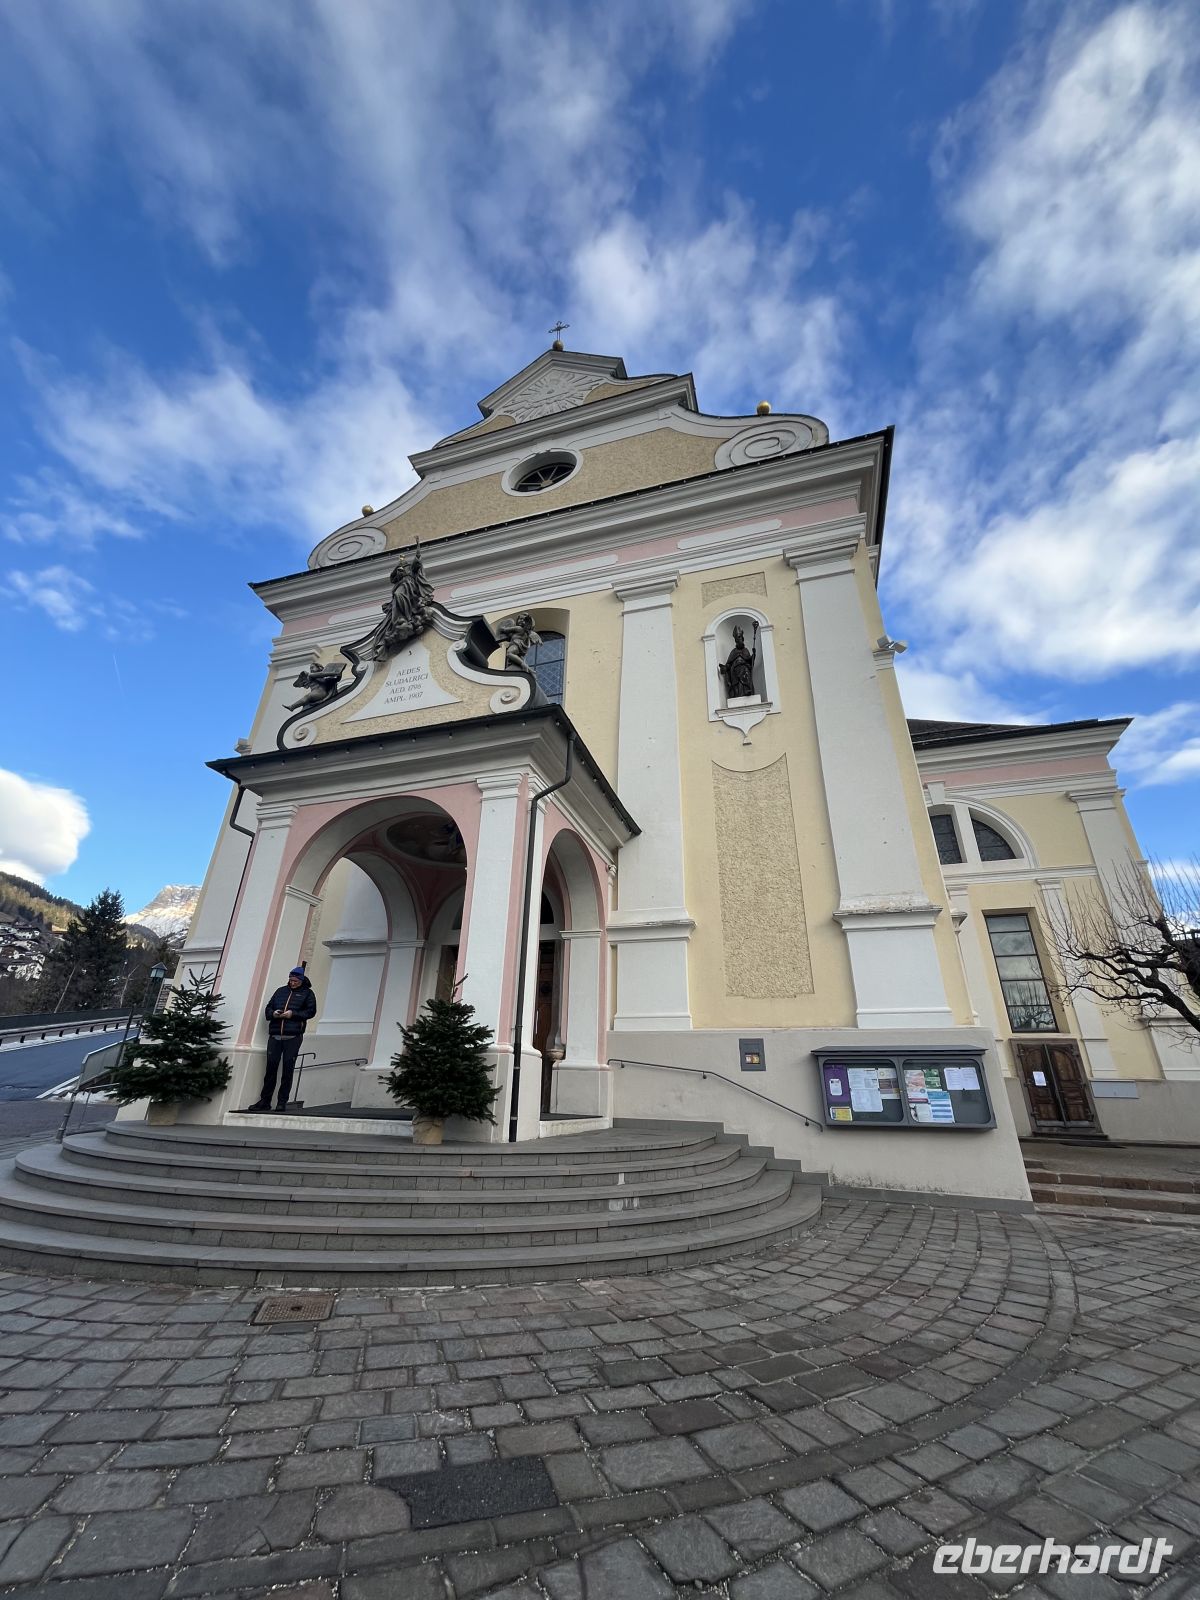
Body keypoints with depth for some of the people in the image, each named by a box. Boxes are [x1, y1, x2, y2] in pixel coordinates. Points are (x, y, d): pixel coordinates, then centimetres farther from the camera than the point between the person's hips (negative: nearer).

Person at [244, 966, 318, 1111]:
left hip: (293, 1037, -3)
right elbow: (268, 1008, 20)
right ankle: (264, 1101, 12)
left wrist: (293, 1014, -13)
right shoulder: (281, 991, 18)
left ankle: (282, 1102, 6)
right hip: (275, 1035, 3)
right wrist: (273, 1013, -3)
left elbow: (311, 1011, -2)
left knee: (287, 1069, -1)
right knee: (271, 1067, 2)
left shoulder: (307, 993, 7)